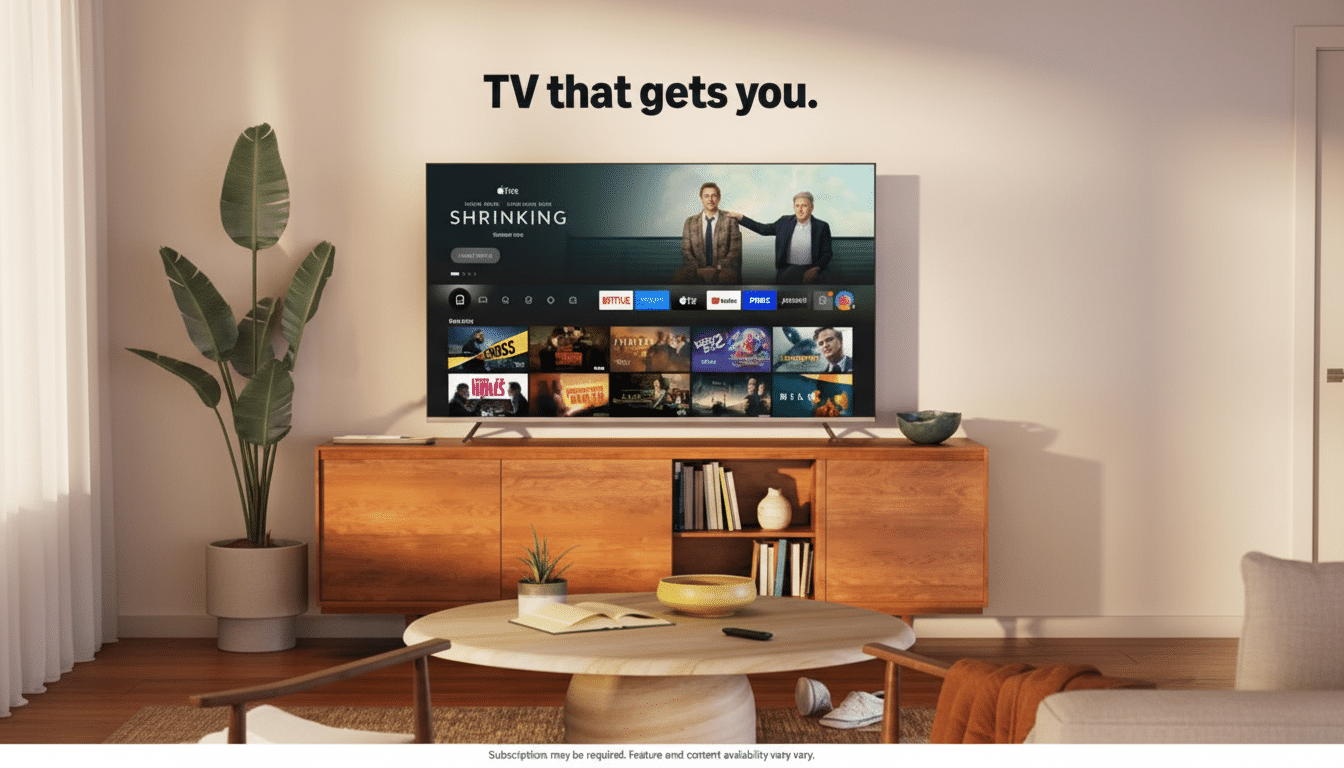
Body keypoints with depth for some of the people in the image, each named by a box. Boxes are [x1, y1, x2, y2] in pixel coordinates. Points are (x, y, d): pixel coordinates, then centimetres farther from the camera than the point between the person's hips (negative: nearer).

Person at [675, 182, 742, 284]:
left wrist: (718, 268, -13)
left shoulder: (730, 220, 8)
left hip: (722, 270, -2)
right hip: (698, 271, 2)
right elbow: (686, 251, 9)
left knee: (726, 276, -39)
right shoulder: (690, 222, 14)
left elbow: (735, 250, 4)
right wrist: (698, 269, -11)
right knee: (678, 277, -31)